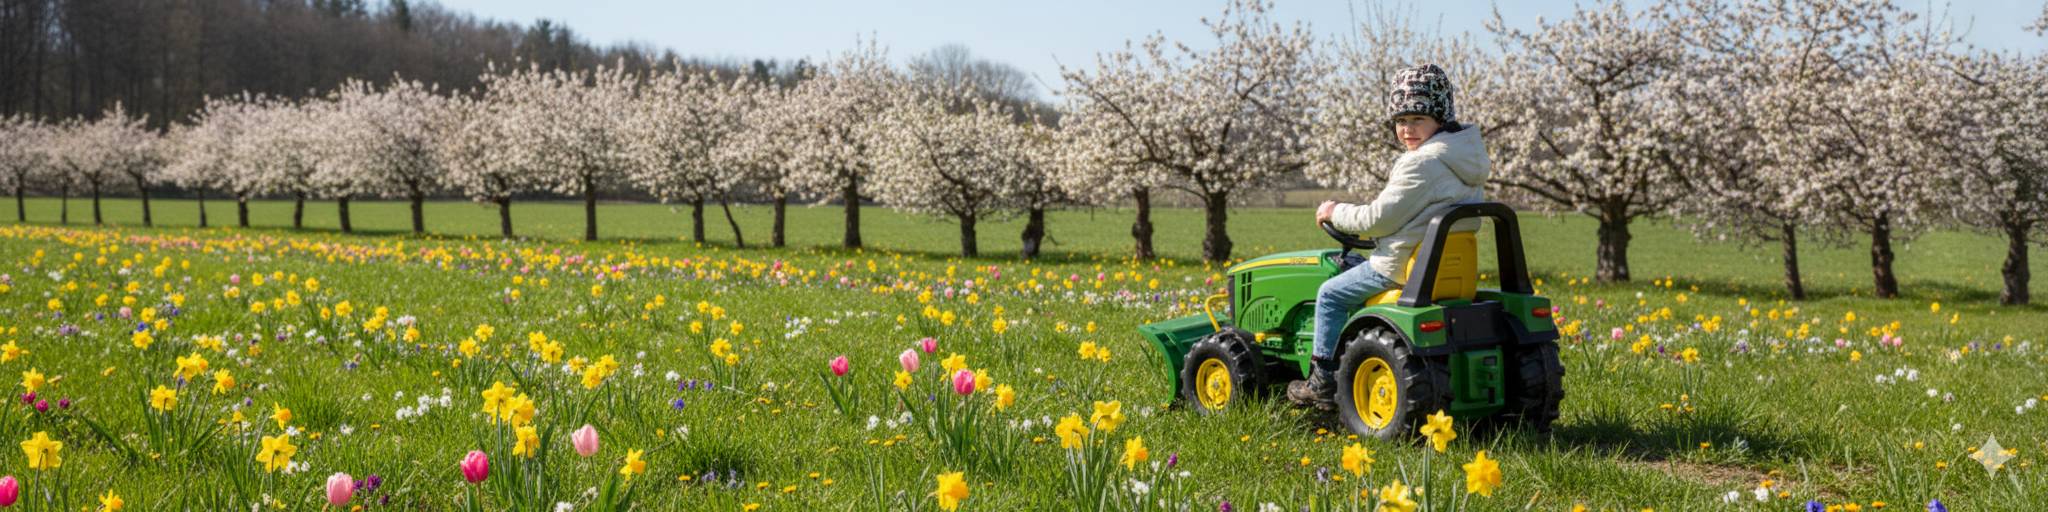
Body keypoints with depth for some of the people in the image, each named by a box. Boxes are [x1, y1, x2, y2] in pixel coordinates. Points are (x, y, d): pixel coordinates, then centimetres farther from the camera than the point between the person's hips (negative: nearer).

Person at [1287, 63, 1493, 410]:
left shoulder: (1420, 164, -22)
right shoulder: (1468, 157, 8)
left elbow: (1376, 220, -18)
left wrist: (1335, 212, -1)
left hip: (1405, 266, -10)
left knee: (1331, 295, 7)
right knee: (1359, 280, 32)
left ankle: (1324, 382, 10)